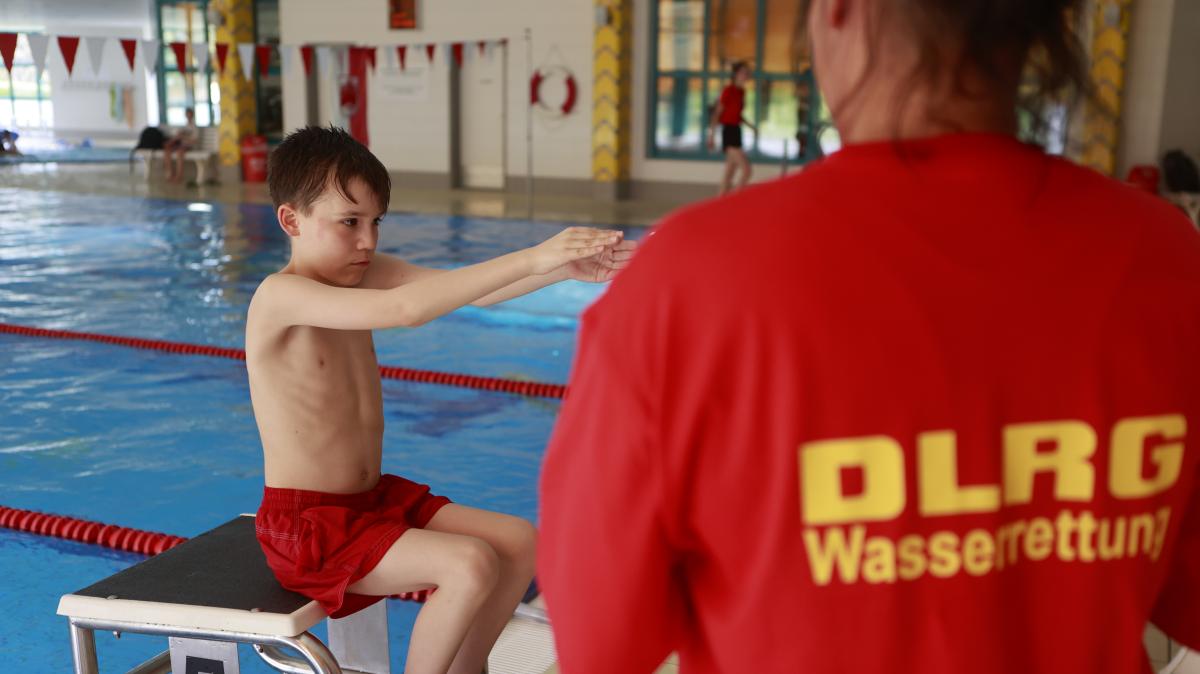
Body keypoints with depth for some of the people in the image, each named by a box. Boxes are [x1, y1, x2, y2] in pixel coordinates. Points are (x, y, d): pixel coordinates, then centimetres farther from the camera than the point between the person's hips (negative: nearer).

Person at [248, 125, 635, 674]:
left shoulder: (364, 274, 3)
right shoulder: (280, 296, -21)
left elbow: (473, 292, -9)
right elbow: (404, 310, -38)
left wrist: (566, 267, -26)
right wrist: (531, 258, -39)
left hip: (375, 499, 8)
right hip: (306, 526, -8)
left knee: (520, 543, 0)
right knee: (471, 565, -23)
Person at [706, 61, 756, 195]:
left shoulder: (742, 92, 11)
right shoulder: (728, 91, -13)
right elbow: (717, 114, -11)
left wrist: (751, 126, 10)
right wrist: (712, 135, -11)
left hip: (736, 131, 9)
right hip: (728, 131, -9)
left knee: (730, 174, 11)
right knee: (746, 169, -15)